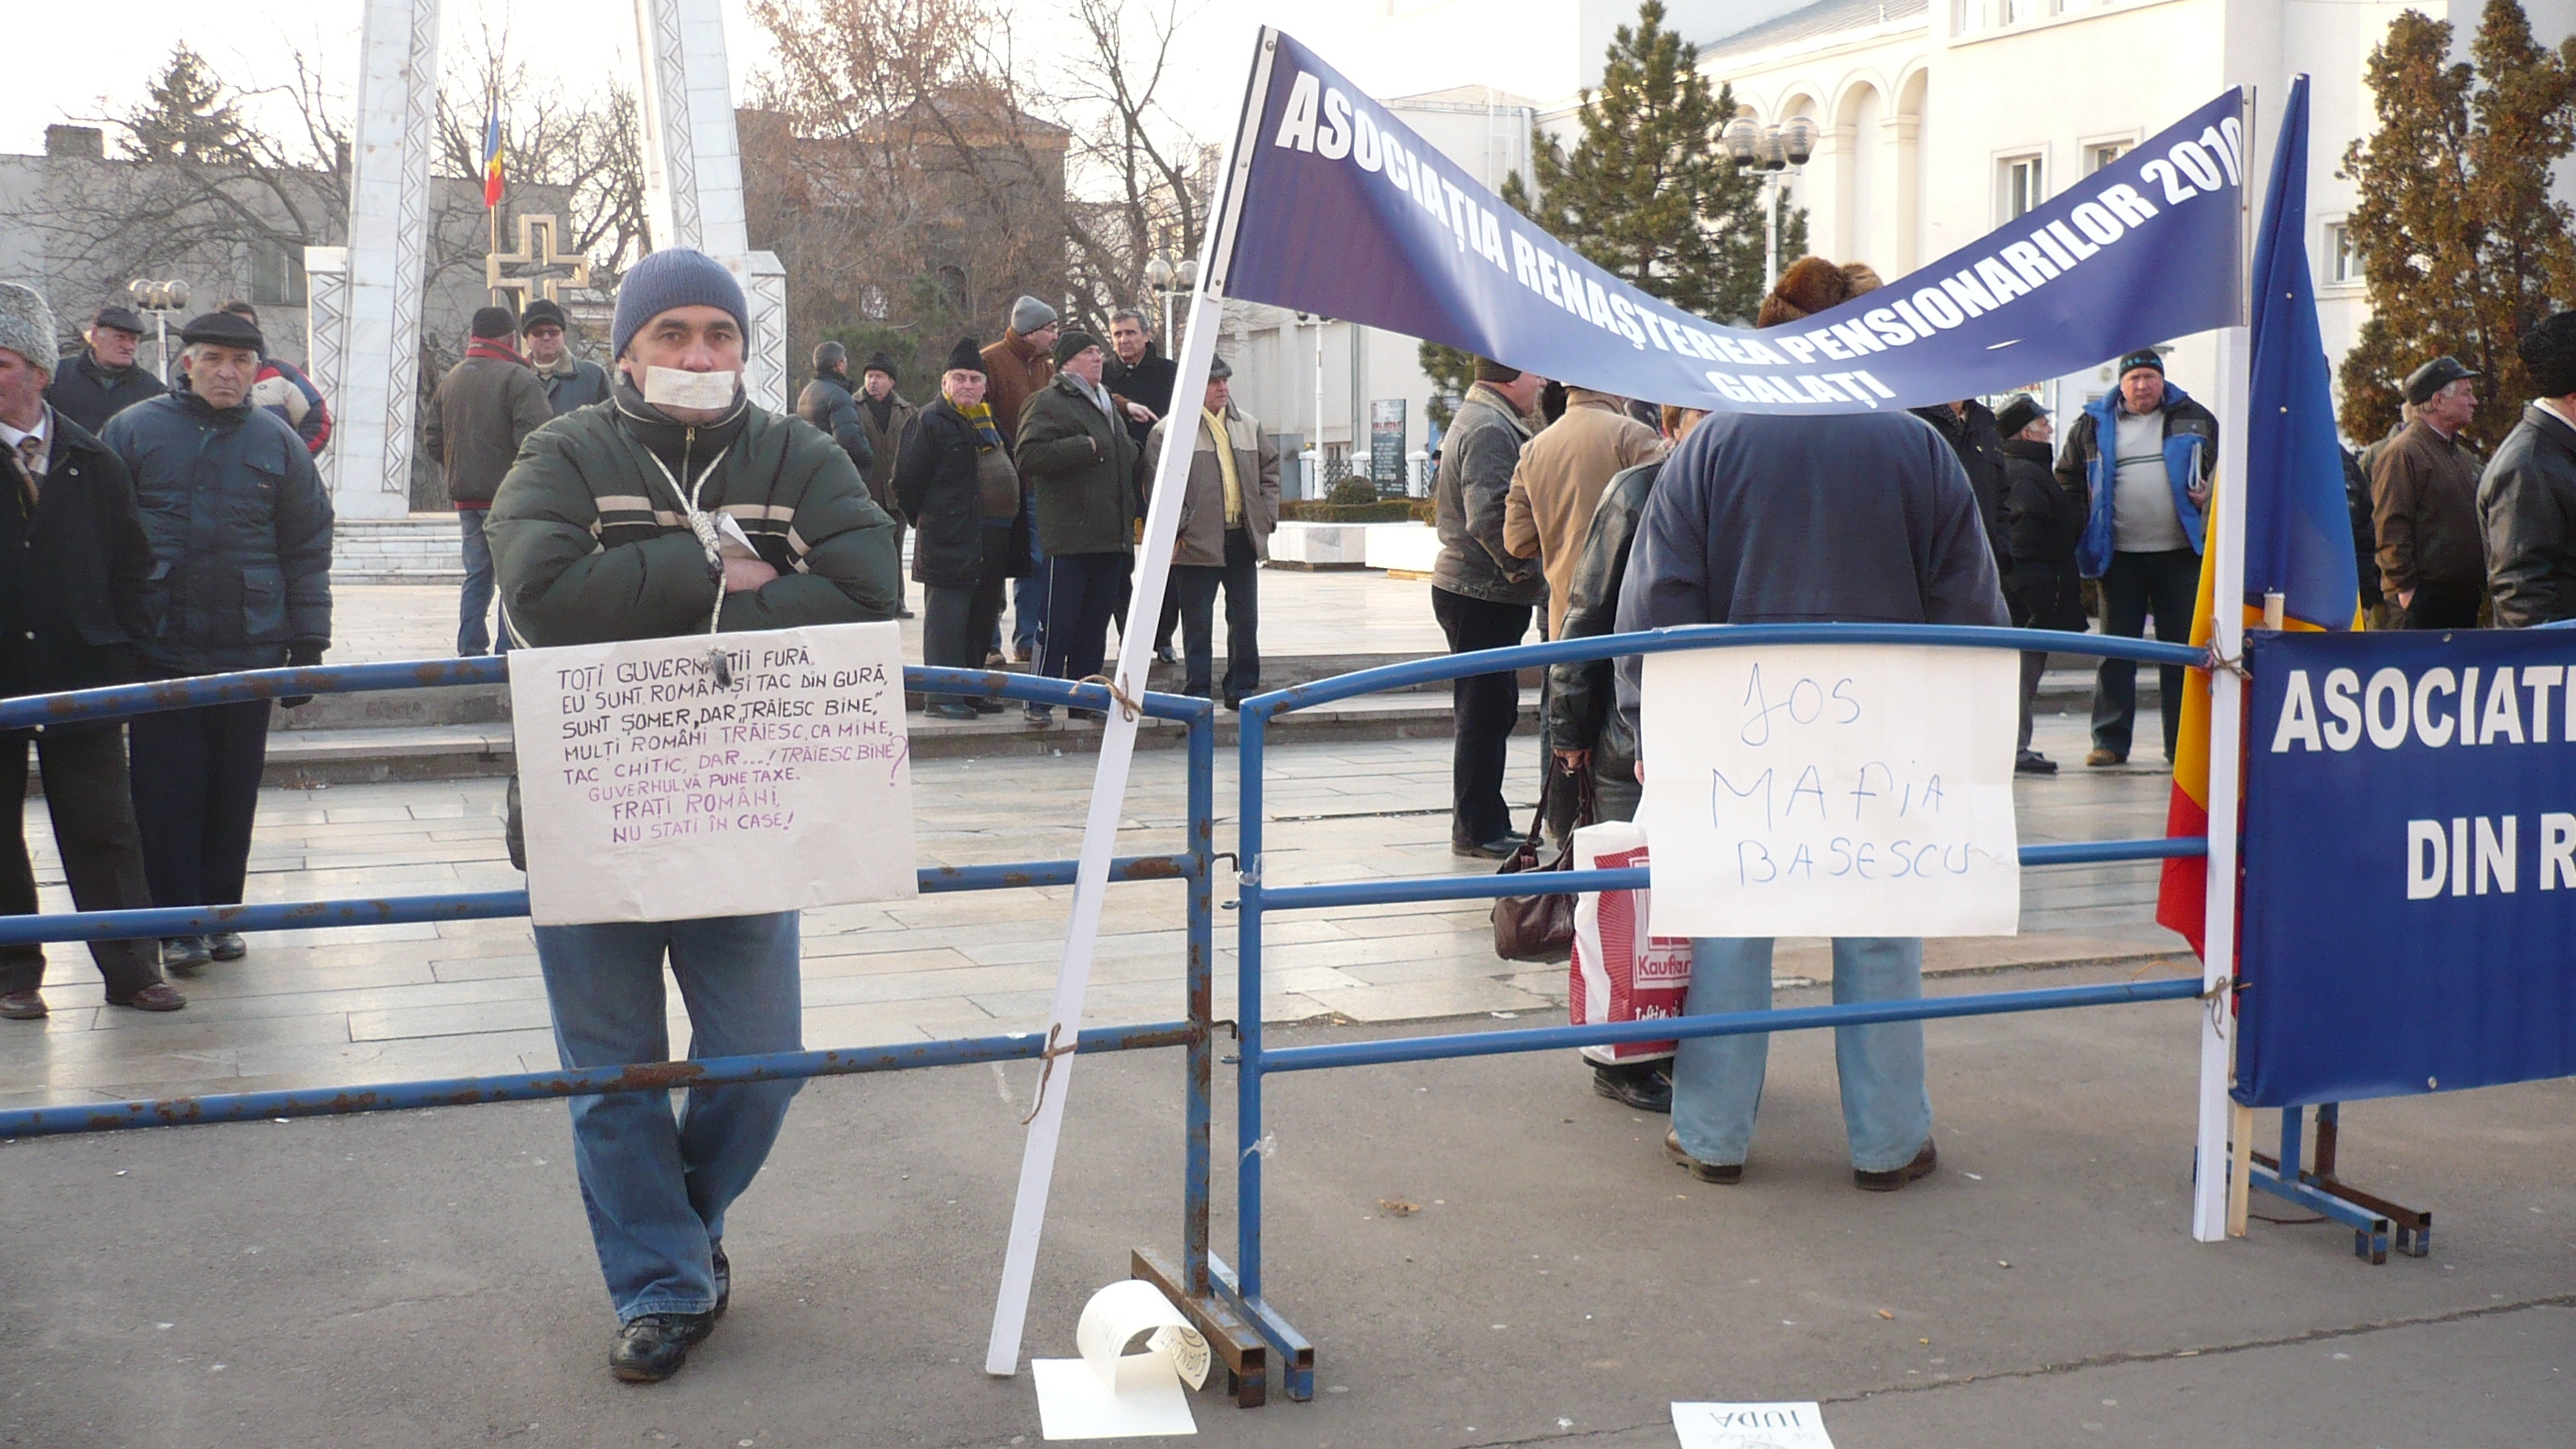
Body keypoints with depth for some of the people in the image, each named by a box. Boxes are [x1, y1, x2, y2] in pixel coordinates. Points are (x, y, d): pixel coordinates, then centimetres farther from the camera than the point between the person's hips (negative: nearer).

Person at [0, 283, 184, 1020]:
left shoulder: (93, 462, 5)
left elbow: (130, 561, 13)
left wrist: (117, 639, 3)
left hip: (79, 676, 1)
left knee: (103, 832, 5)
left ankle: (129, 967, 11)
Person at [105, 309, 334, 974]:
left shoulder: (277, 441, 6)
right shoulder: (133, 430, 2)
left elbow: (308, 546, 8)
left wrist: (307, 643, 5)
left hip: (251, 650, 1)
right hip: (158, 649, -1)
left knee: (234, 792, 8)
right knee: (167, 793, 1)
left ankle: (220, 913, 21)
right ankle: (177, 922, 10)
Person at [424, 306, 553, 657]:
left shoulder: (451, 378, 11)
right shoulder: (518, 378, -11)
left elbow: (431, 437, 15)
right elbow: (536, 438, -19)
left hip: (465, 496, 7)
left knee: (477, 575, 15)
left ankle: (470, 653, 16)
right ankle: (507, 655, -6)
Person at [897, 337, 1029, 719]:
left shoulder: (991, 421, 18)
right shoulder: (931, 422, -6)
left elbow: (1007, 471, 26)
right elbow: (907, 483, -8)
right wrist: (927, 521, -1)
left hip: (994, 540, 8)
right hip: (951, 540, -8)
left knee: (983, 616, 13)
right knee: (947, 615, -7)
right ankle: (943, 696, -5)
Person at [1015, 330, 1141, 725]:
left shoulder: (1107, 405, 23)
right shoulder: (1048, 403, -5)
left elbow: (1125, 458, 36)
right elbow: (1030, 457, -18)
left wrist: (1134, 512, 24)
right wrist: (1084, 448, -17)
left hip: (1111, 534, 8)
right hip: (1069, 534, -8)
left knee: (1095, 622, 11)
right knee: (1059, 622, -7)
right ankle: (1041, 701, -1)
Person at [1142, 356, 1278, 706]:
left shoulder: (1248, 426, 13)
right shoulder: (1167, 431, -5)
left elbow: (1270, 470, 19)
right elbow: (1159, 487, -8)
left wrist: (1267, 516, 8)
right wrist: (1175, 531, -13)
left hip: (1243, 539, 5)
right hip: (1198, 542, -5)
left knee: (1245, 619, 10)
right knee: (1198, 623, 2)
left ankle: (1242, 688, 20)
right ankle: (1198, 692, 8)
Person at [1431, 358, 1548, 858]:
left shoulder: (1476, 419, 19)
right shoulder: (1491, 428, -16)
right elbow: (1487, 515, -27)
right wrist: (1522, 568, -18)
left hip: (1465, 586, 11)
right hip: (1483, 595, -11)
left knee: (1490, 710, 16)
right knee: (1484, 711, -4)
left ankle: (1481, 824, 23)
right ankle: (1478, 829, 2)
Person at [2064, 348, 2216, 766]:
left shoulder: (2193, 419, 7)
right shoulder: (2093, 426, 7)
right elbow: (2066, 477, 17)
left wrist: (2208, 494, -2)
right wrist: (2080, 523, 7)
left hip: (2180, 554, 0)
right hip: (2119, 555, 0)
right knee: (2116, 650, 3)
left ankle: (2182, 743, 7)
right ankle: (2110, 741, 8)